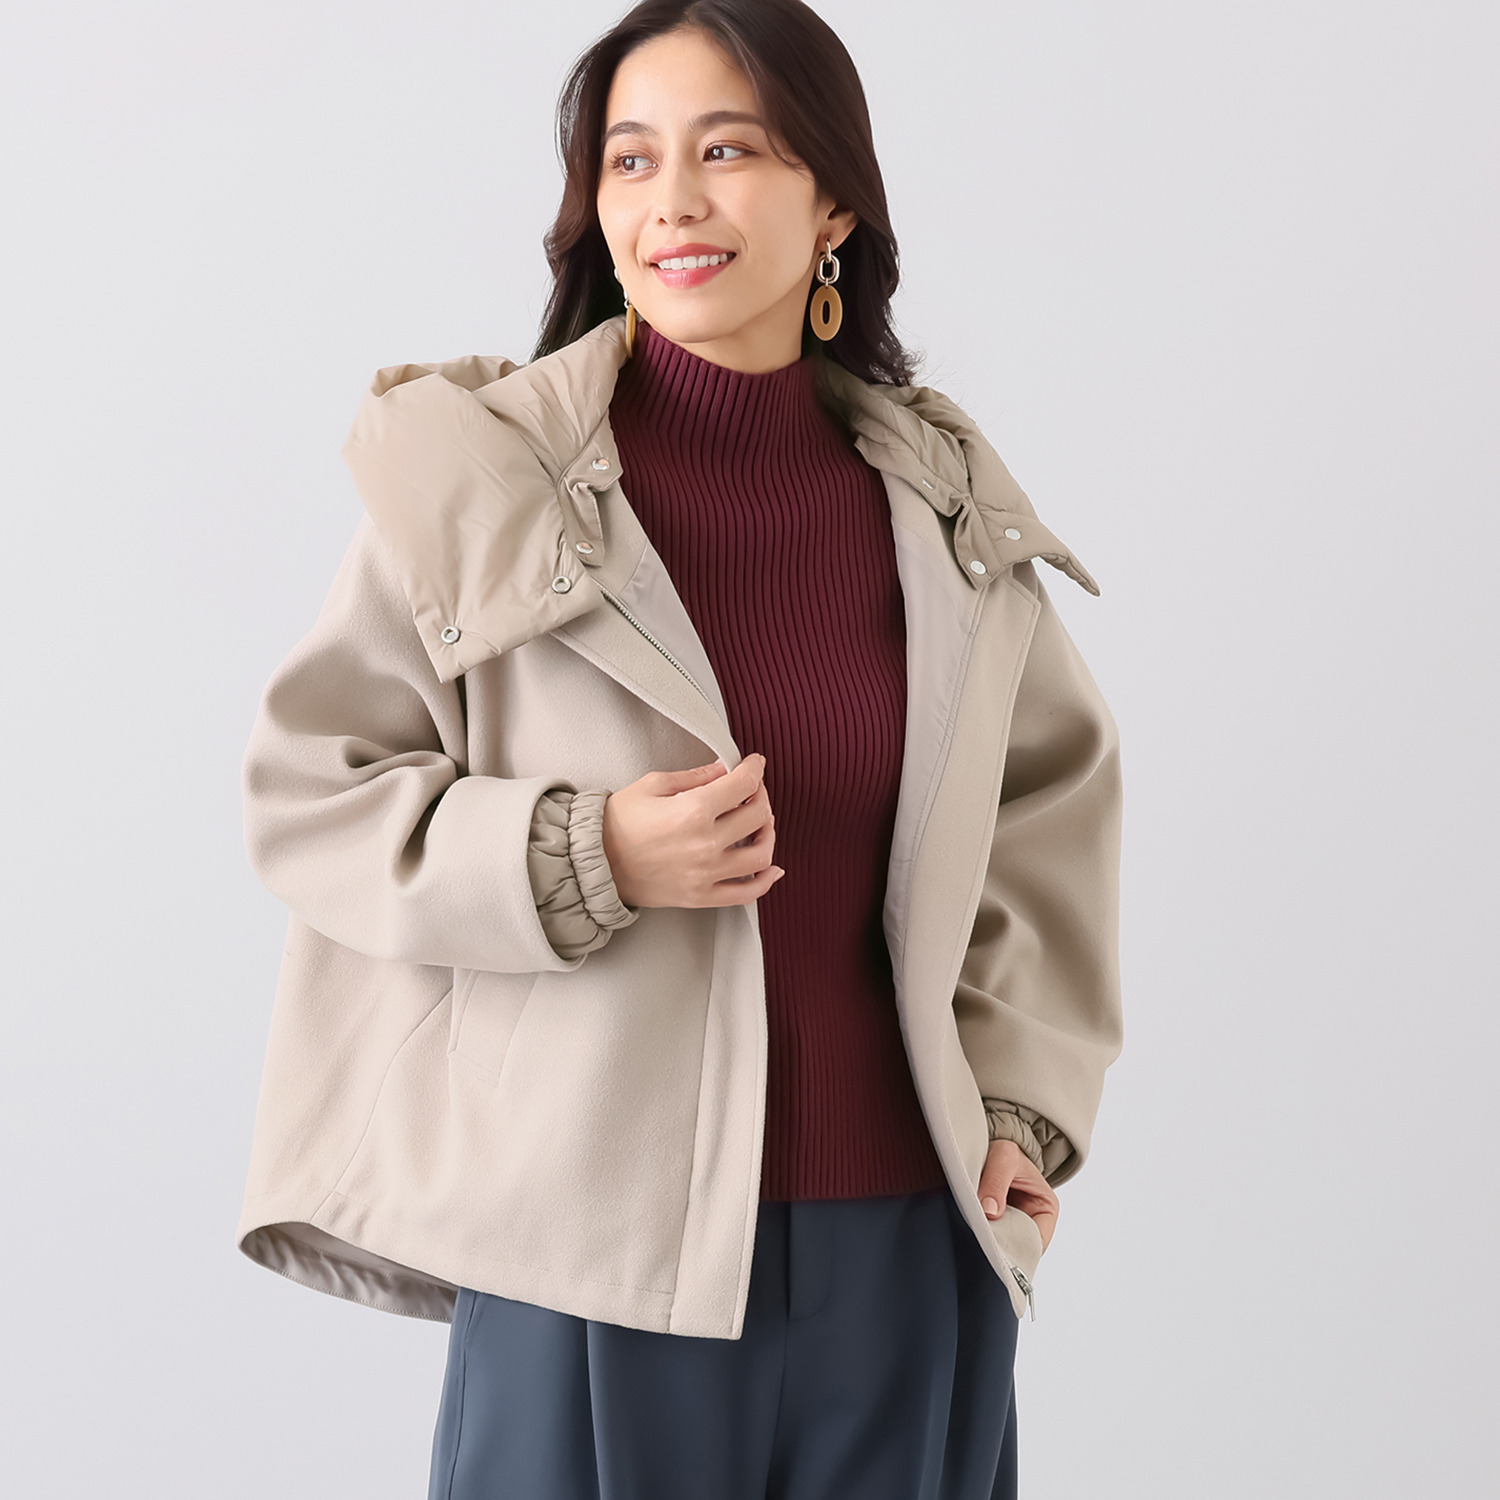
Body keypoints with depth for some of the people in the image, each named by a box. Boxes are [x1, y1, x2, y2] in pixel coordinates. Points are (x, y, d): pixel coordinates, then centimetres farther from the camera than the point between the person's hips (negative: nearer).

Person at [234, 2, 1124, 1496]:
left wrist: (1022, 1095, 6)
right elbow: (305, 793, -2)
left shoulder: (945, 502, 4)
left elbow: (1048, 789, 15)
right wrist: (584, 859, -17)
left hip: (909, 1241, 3)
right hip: (596, 1246, -3)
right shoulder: (476, 476, -6)